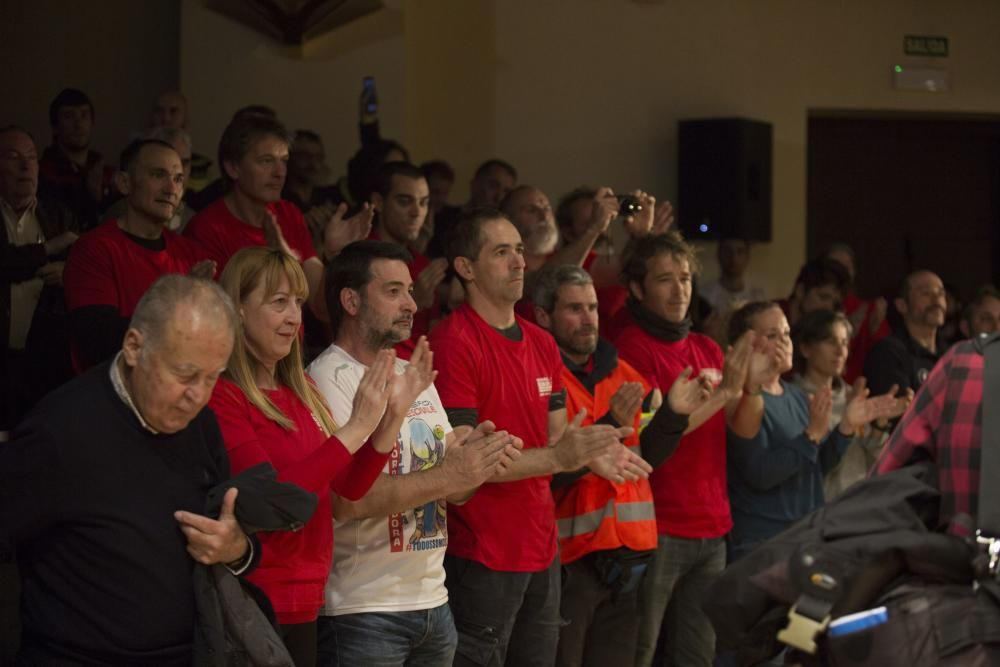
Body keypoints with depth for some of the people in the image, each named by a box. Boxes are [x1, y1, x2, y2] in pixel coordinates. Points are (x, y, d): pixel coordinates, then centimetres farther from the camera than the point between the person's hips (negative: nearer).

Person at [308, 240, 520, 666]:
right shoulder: (328, 380, -11)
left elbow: (454, 489, 12)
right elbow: (344, 498, -23)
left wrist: (476, 461, -10)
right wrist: (447, 476, -22)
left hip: (434, 600, 7)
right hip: (362, 612, -7)